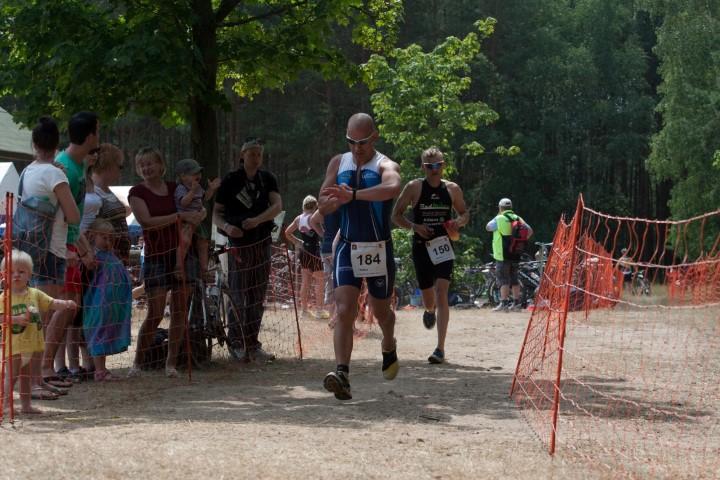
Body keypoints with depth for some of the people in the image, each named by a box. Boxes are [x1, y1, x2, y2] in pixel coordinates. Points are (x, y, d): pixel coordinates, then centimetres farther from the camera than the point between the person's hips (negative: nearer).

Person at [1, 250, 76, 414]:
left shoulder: (35, 294, 5)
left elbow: (52, 303, 5)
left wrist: (66, 304, -12)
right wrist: (17, 319, -29)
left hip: (32, 343, 5)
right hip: (14, 344, -5)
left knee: (26, 375, 15)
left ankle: (26, 404, 23)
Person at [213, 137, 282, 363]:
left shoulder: (267, 179, 6)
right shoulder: (230, 181, -3)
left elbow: (277, 205, -8)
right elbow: (216, 213, -1)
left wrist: (257, 220, -24)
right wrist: (226, 226, -21)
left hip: (262, 242, 3)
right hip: (238, 244, -3)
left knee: (257, 297, 6)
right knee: (238, 295, -6)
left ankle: (253, 345, 12)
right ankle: (236, 344, 2)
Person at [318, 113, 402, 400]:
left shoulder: (385, 166, -9)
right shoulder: (338, 164, 6)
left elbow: (393, 188, -34)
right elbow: (323, 206, 5)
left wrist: (353, 195, -44)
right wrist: (338, 200, -18)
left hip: (379, 250, -2)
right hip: (347, 247, 2)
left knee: (381, 310, 17)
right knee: (344, 311, -14)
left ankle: (389, 346, 49)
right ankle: (342, 374, -22)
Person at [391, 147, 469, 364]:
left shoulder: (452, 189, 3)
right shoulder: (414, 188, -3)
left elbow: (465, 213, 17)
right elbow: (396, 215, 1)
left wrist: (459, 222, -6)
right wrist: (414, 226, -16)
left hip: (443, 246, 0)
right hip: (421, 246, 0)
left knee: (441, 292, -14)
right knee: (427, 293, 11)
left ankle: (440, 349, -17)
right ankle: (430, 310, 53)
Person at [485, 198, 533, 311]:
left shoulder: (499, 219, -10)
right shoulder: (517, 218, 8)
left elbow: (488, 227, 4)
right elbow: (529, 231, 6)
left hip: (502, 255, -6)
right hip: (515, 254, 6)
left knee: (503, 280, -5)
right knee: (514, 279, 14)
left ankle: (503, 303, -9)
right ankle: (516, 302, 16)